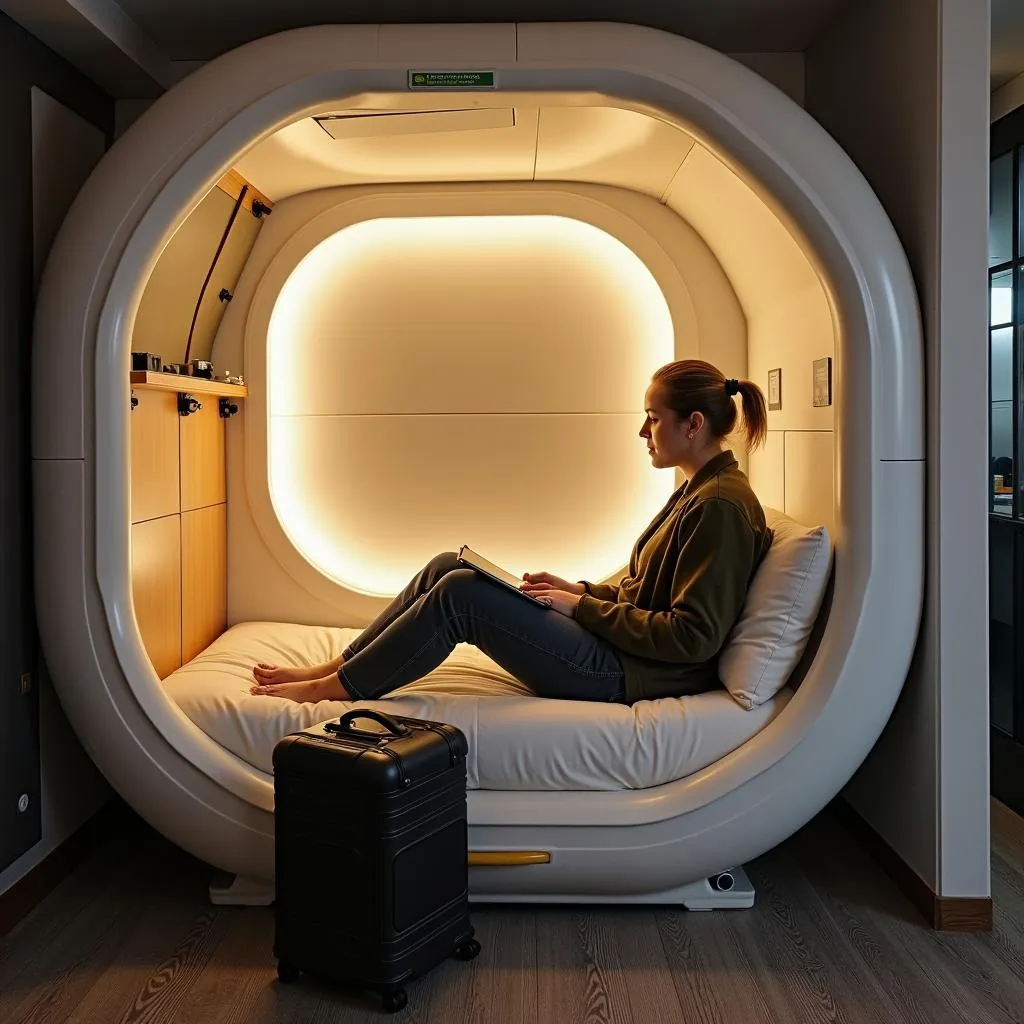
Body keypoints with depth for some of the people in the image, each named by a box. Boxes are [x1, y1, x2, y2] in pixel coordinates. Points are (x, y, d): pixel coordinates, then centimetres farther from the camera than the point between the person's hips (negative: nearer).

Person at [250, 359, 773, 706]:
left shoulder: (720, 506, -16)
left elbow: (692, 637, -22)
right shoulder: (696, 492, 15)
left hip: (629, 673, -10)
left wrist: (582, 607, -16)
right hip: (620, 647, 10)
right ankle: (334, 668, 6)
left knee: (463, 592, -20)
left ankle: (332, 688, -5)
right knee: (447, 565, 2)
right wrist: (581, 590, 6)